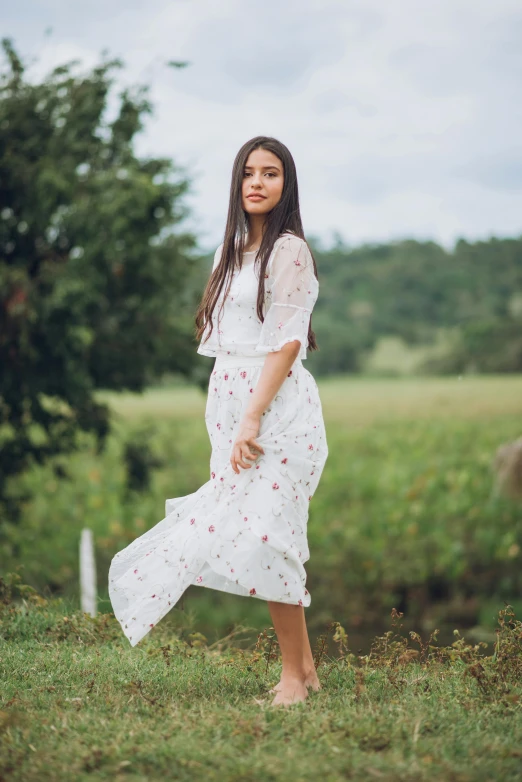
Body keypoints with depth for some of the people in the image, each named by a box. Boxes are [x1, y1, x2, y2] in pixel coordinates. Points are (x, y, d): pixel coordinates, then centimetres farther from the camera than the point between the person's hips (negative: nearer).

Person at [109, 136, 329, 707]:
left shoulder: (288, 250, -7)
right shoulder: (234, 251, 17)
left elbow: (287, 342, -13)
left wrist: (251, 420, -19)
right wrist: (226, 428, 14)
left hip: (276, 408, -8)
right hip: (233, 409, 8)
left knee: (264, 538, -10)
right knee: (249, 536, 7)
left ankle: (294, 676, -2)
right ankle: (304, 665, 15)